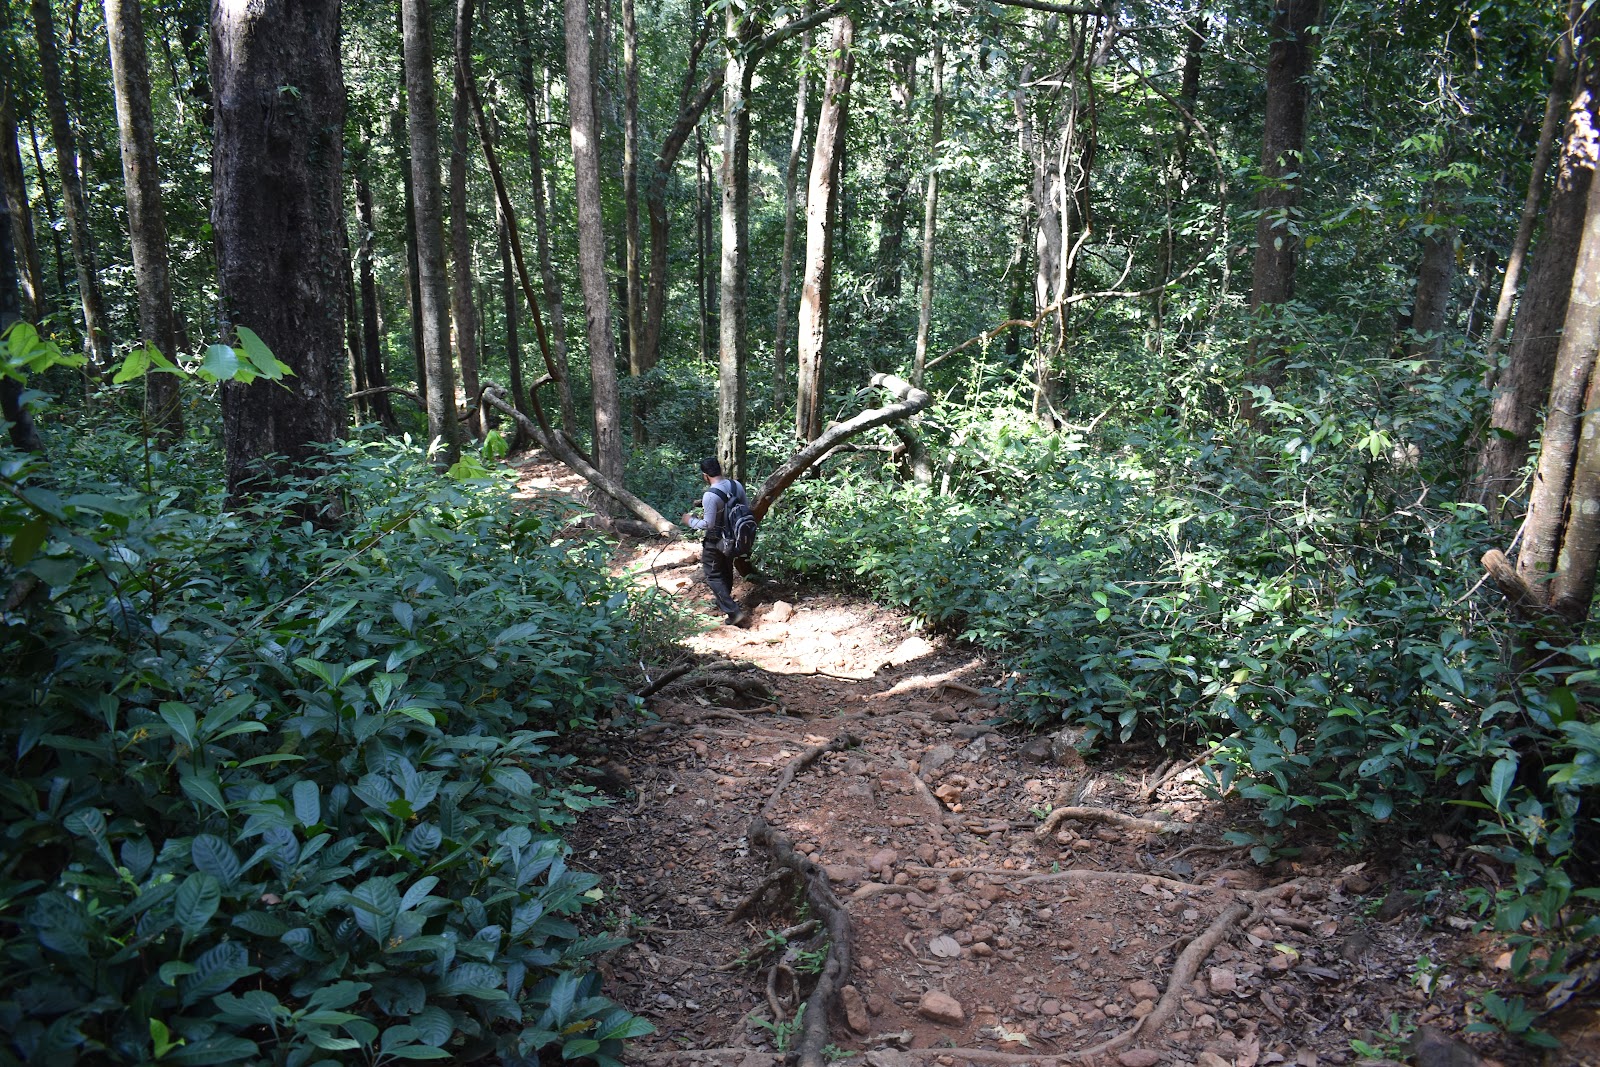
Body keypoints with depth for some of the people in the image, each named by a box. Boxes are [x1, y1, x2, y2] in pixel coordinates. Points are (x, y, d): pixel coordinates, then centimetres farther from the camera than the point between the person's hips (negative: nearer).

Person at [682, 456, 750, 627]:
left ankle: (734, 612, -4)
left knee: (714, 576, 5)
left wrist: (690, 520, -6)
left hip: (715, 543, -7)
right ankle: (723, 602, 46)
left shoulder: (710, 495, -27)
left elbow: (708, 524, -24)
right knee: (726, 572, 26)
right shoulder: (736, 485, -6)